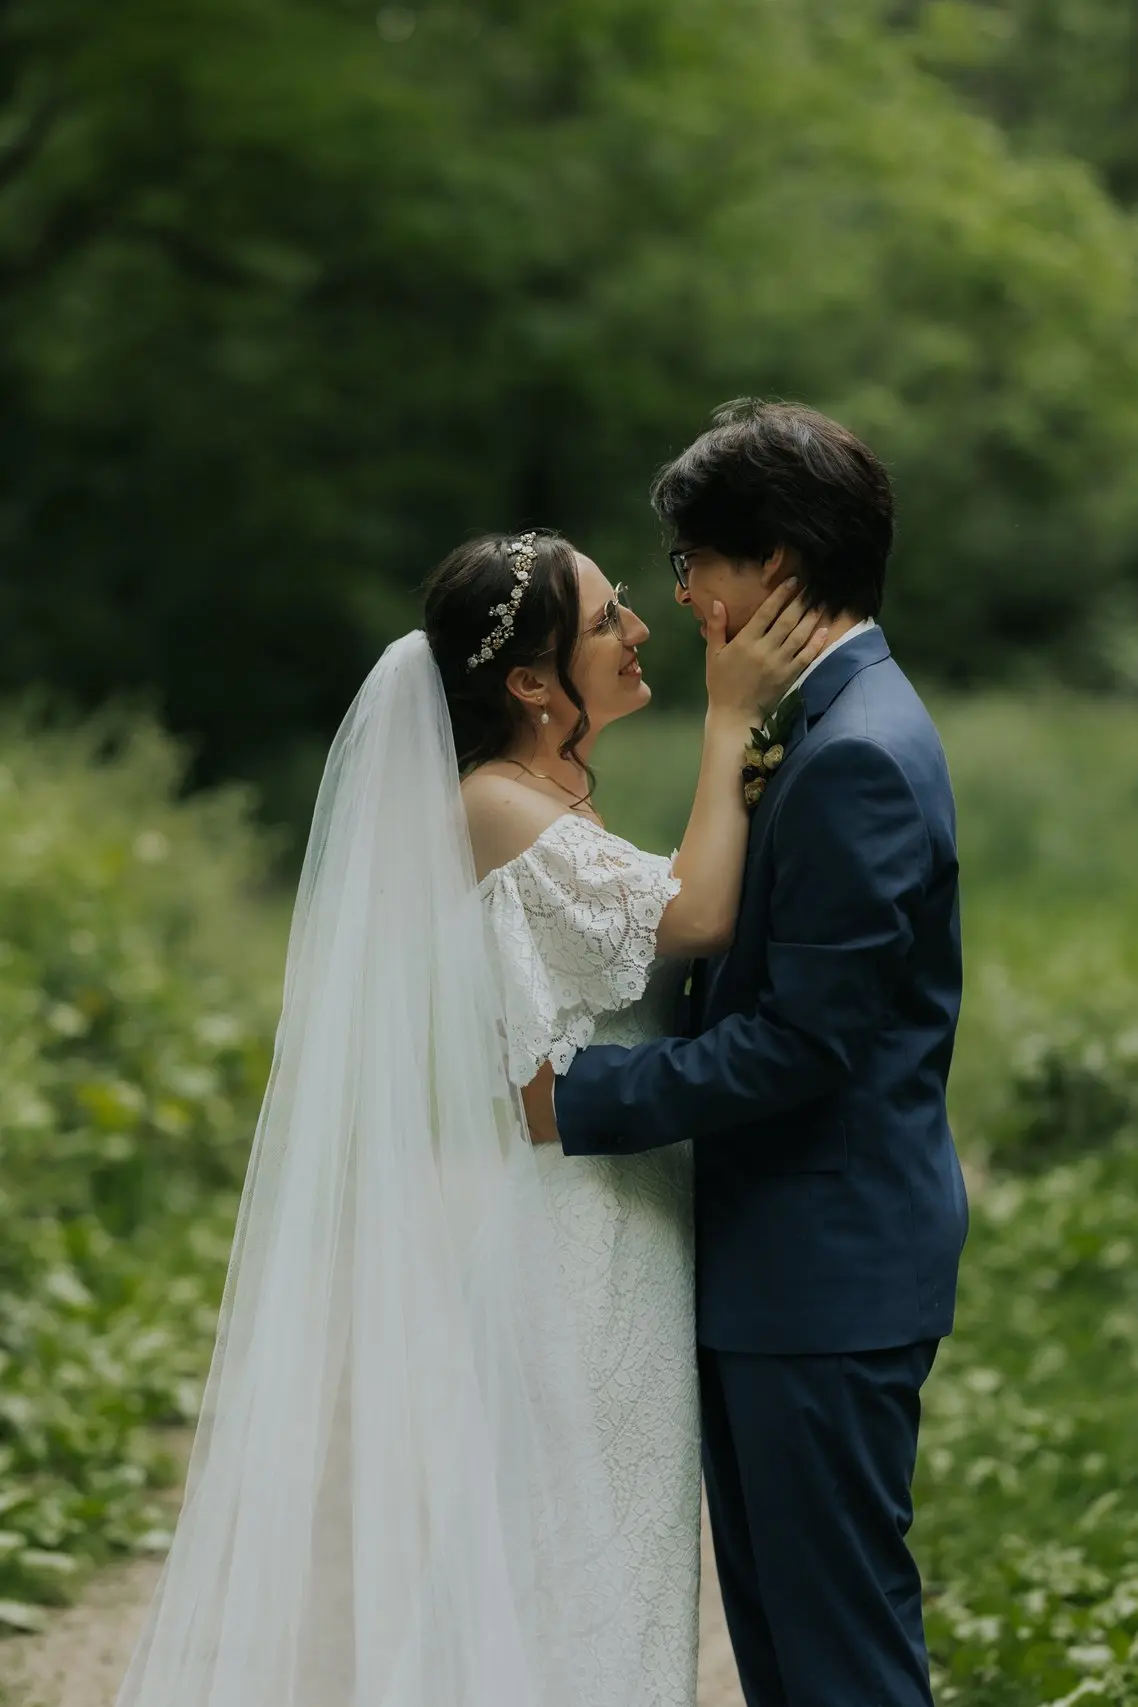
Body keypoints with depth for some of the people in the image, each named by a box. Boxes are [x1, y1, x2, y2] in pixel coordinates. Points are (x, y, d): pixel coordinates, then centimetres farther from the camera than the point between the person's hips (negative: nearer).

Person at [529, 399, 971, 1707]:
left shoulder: (857, 760, -20)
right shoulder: (825, 729, 12)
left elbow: (800, 1040, -23)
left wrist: (573, 1099, -18)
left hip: (830, 1269, -10)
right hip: (778, 1258, 10)